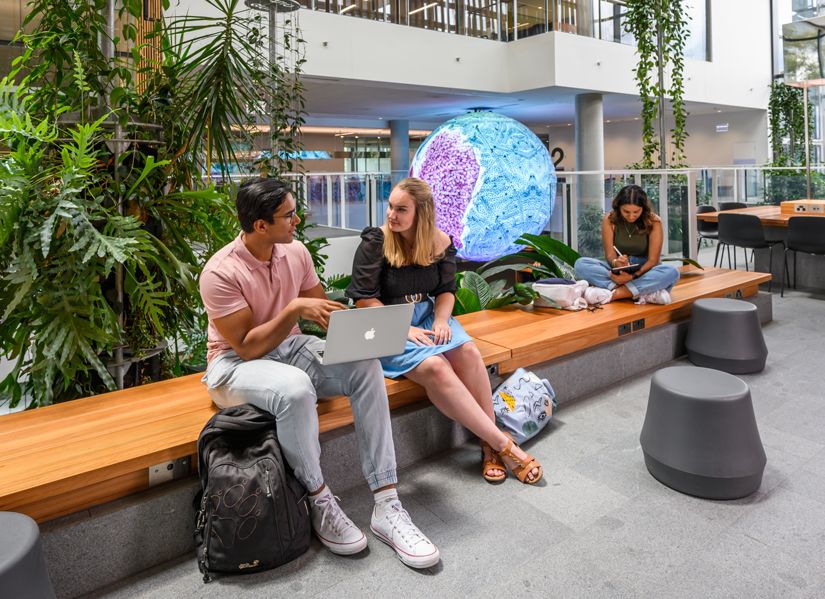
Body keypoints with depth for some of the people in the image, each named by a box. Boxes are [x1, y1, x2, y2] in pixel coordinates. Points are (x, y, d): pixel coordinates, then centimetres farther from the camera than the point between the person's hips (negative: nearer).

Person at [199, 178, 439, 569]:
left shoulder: (295, 252, -2)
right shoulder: (221, 272, -20)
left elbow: (322, 308, 7)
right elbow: (248, 348, -21)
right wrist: (294, 309, -28)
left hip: (288, 348, 6)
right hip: (235, 364, -5)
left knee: (365, 366, -21)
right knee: (295, 388, -39)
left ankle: (386, 506, -20)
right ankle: (320, 505, -15)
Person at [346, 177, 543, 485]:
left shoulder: (440, 242, 2)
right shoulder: (375, 242, -10)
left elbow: (446, 289, 10)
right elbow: (364, 299, -11)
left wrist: (441, 320, -11)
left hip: (427, 317, 4)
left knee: (468, 351, -27)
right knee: (434, 366, -32)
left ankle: (489, 446, -19)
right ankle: (503, 444, -25)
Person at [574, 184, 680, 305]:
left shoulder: (653, 222, -10)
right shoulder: (609, 220, -8)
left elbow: (653, 260, -14)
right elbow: (610, 255, -8)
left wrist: (633, 275, -33)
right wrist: (616, 263, -33)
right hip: (618, 271, 1)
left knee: (672, 272, -33)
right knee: (580, 264, -26)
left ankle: (613, 294, -34)